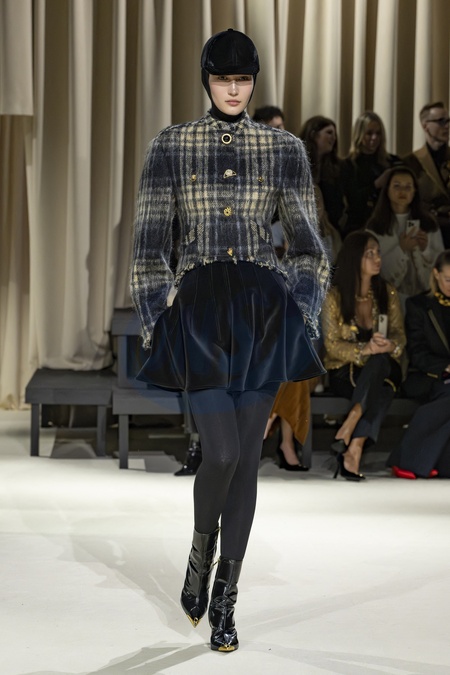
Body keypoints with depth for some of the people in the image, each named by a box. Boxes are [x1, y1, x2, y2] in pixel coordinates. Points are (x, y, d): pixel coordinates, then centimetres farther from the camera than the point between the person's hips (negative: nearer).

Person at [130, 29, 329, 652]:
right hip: (200, 311, -1)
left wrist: (303, 316, 1)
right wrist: (154, 323, -1)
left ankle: (225, 600, 12)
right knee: (222, 452, -13)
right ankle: (200, 556, 18)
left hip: (264, 312, 2)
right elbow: (150, 243, 4)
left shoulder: (285, 149, 6)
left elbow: (307, 243, 10)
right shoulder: (171, 146, 4)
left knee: (248, 456, 1)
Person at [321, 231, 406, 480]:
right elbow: (332, 345, -8)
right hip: (344, 372, -3)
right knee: (381, 391, -37)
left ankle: (348, 429, -47)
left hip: (384, 367, 3)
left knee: (380, 362, -38)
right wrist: (365, 349, -27)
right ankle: (354, 450, -43)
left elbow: (399, 334, 4)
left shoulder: (388, 293, 9)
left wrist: (390, 345, -23)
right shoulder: (334, 297, -3)